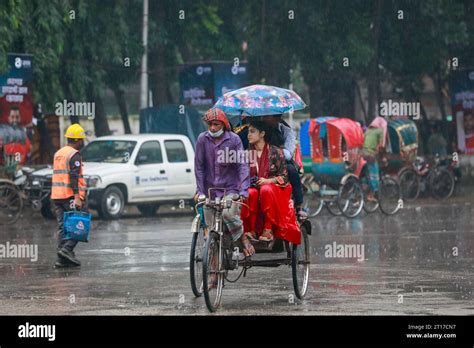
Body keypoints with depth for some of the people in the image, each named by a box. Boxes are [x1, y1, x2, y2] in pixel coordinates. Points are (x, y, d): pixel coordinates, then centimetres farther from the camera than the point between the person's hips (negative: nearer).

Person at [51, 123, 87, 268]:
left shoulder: (58, 154, 18)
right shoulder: (74, 155, -9)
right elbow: (74, 177, -19)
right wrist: (77, 197, -24)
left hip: (57, 195, 8)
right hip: (70, 196, -8)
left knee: (62, 226, 6)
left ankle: (62, 258, 1)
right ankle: (67, 249, -16)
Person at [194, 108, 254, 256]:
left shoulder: (234, 139, -6)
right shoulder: (202, 139, 0)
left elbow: (242, 166, -10)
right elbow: (199, 166, 3)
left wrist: (243, 191, -20)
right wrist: (200, 191, -4)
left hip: (230, 188, -3)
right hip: (210, 188, 3)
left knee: (228, 212, -30)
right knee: (210, 228, 2)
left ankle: (243, 237, -5)